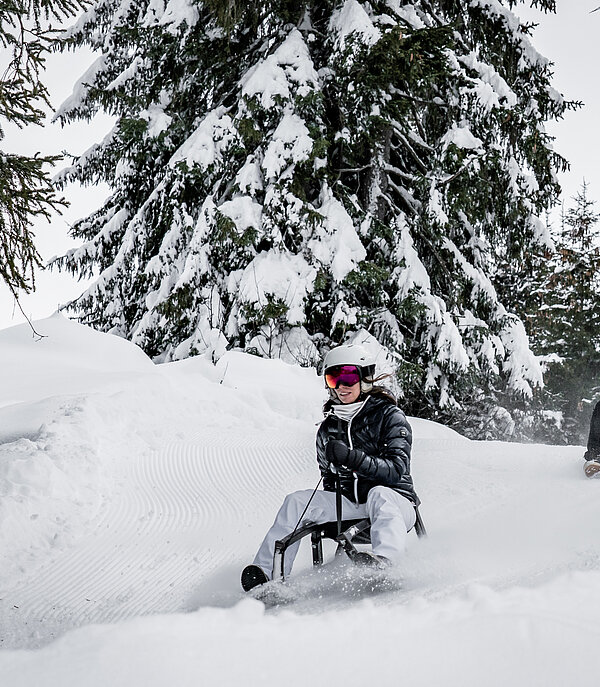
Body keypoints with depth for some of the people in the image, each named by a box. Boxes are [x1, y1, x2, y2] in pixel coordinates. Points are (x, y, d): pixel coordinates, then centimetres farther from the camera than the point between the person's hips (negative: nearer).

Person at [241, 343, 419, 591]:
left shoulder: (389, 416, -6)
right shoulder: (328, 428, 10)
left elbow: (396, 470, -19)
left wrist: (352, 458, -32)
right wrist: (323, 511, 3)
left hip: (395, 502, -5)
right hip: (348, 503, 5)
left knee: (378, 494, -38)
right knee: (296, 501, -14)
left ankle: (384, 560, -58)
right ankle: (266, 573, -20)